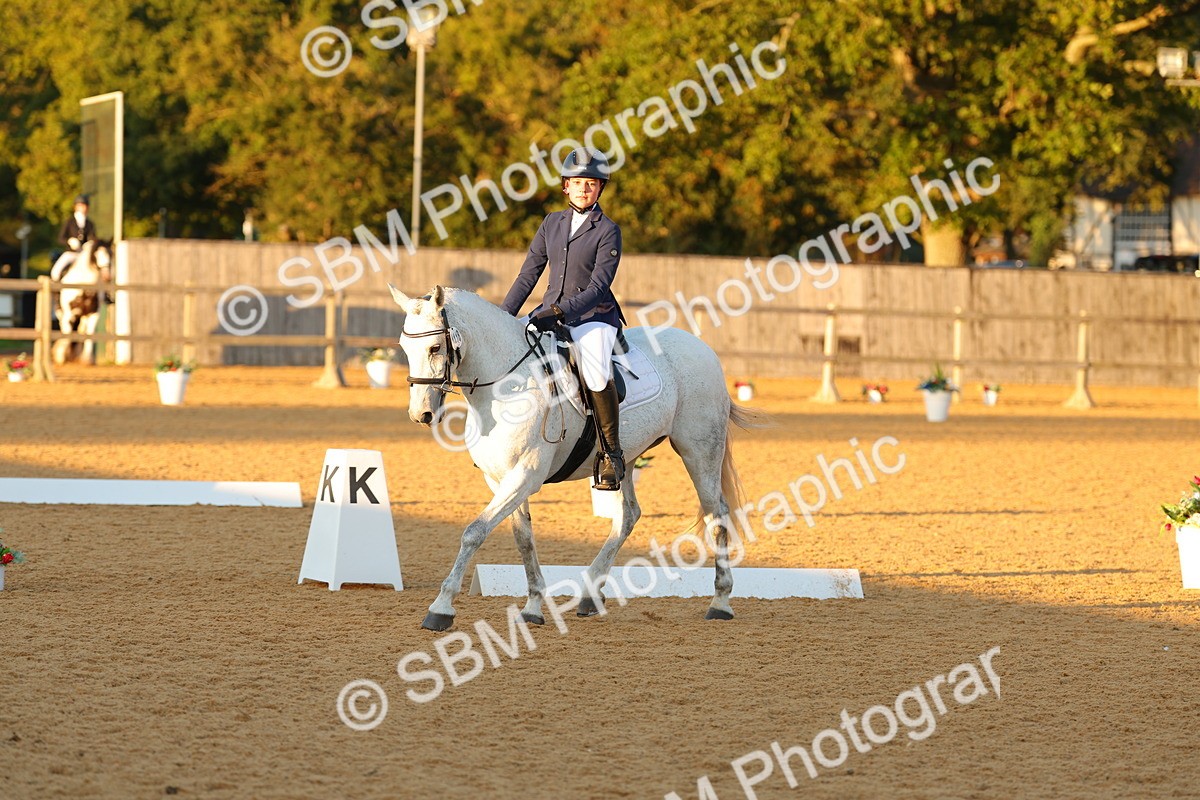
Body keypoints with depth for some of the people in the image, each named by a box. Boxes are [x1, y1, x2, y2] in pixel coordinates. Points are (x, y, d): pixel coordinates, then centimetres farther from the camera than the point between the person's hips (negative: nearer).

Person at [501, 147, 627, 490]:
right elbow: (529, 274, 12)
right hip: (551, 315, 6)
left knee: (596, 373, -34)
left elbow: (598, 286, -13)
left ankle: (611, 454, -22)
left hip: (593, 318, -6)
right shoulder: (552, 223, 10)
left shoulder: (608, 231, -6)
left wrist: (560, 311, -24)